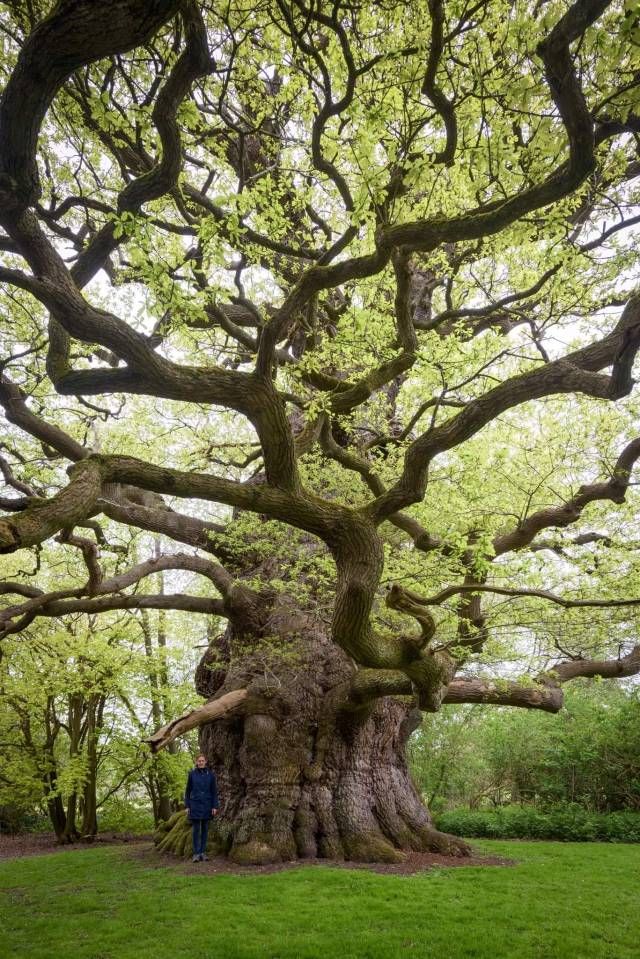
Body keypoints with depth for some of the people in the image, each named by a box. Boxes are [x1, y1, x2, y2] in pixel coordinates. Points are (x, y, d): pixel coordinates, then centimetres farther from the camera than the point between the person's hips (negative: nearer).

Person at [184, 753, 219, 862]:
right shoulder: (192, 774, 0)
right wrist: (187, 806, 0)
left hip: (207, 806, 1)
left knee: (205, 829, 6)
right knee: (196, 830, -1)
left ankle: (203, 852, 14)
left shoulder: (211, 774, 1)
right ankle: (196, 853, 5)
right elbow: (188, 791, 4)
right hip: (195, 805, -1)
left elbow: (214, 791, 2)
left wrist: (215, 806, -3)